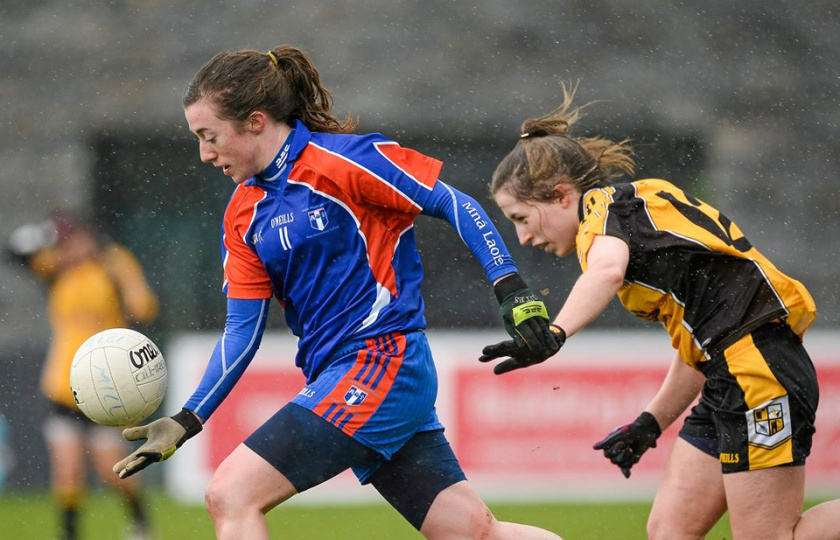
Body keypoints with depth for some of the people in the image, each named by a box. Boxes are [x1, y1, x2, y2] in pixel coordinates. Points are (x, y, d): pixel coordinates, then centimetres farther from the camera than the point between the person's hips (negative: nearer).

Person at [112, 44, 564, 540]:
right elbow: (243, 330, 9)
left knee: (231, 495, -16)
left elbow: (455, 205, -7)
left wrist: (513, 290, -16)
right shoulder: (243, 215, 12)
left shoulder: (343, 160, -11)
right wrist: (187, 422, -1)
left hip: (380, 361, -8)